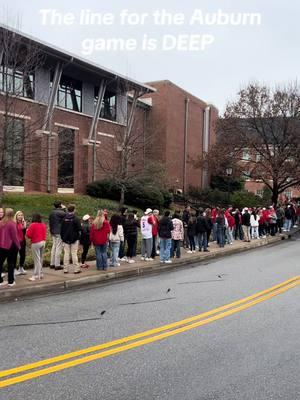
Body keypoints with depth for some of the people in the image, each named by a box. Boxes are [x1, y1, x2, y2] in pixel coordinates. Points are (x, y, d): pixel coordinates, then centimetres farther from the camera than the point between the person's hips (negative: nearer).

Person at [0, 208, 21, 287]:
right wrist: (18, 245, -2)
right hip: (10, 246, -5)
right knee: (11, 263, 6)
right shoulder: (12, 223, -14)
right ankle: (10, 281, 9)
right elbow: (14, 236, -13)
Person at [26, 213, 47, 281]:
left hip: (36, 243, -7)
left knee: (37, 260, -4)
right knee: (40, 259, 16)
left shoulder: (33, 225, -12)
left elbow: (28, 235, -10)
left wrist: (27, 230, 8)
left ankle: (36, 276, -1)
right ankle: (40, 274, 23)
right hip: (43, 242, 7)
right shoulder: (43, 225, 6)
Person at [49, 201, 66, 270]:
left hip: (53, 232, 9)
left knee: (54, 247, 15)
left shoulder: (52, 212, 11)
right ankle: (57, 265, -4)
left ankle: (52, 264, 19)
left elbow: (50, 222, 16)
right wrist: (64, 209, -5)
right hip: (59, 232, -9)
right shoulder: (60, 212, -16)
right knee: (58, 248, -5)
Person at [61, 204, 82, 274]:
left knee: (66, 254, 7)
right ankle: (76, 269, 3)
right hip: (74, 239, -3)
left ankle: (65, 269, 9)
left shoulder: (64, 219, 1)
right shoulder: (76, 219, -11)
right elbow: (79, 229, -10)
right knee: (74, 254, 1)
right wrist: (78, 237, 6)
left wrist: (62, 238, 13)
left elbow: (62, 230, 5)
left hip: (66, 239, 3)